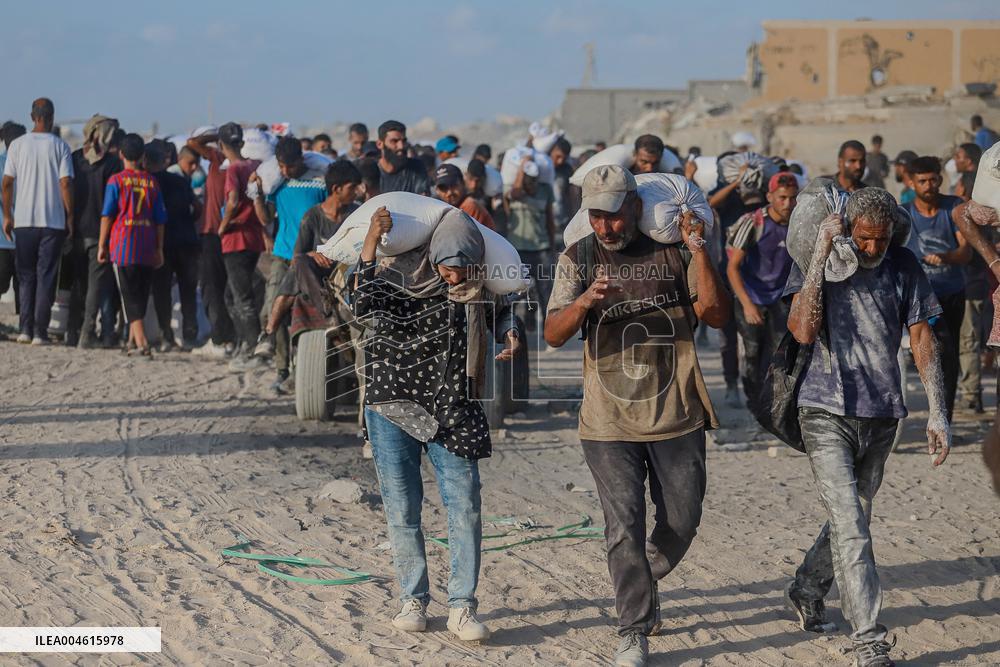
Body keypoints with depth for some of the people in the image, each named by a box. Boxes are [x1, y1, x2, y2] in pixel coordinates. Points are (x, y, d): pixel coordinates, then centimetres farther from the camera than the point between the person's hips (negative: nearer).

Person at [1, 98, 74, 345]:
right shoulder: (60, 146, -3)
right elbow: (65, 184, -7)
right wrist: (70, 217, 1)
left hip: (23, 220, 2)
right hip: (53, 221, -1)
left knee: (26, 275, 12)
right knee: (46, 277, 3)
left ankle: (26, 328, 4)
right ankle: (40, 332, -2)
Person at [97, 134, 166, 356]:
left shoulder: (116, 181, -3)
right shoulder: (151, 182, 7)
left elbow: (107, 215, -4)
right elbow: (160, 219, 9)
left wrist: (101, 245, 3)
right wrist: (159, 248, 15)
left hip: (122, 244, -3)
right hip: (147, 246, 3)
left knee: (130, 297, -4)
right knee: (141, 296, 15)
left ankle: (142, 343, -17)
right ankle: (133, 340, 24)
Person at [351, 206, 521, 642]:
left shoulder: (477, 287, 1)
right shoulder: (401, 274, -8)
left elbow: (501, 312, 20)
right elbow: (362, 306, -23)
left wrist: (511, 334, -3)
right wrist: (370, 244, -27)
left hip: (451, 412, 2)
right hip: (392, 408, -2)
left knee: (465, 506, -5)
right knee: (402, 508, 4)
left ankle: (462, 607, 1)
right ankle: (414, 599, 17)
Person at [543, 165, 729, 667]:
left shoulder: (671, 254, 2)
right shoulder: (577, 260, 3)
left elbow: (716, 316, -6)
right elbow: (553, 335, -6)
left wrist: (699, 253, -16)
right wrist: (584, 302, -26)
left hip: (676, 416, 1)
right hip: (609, 420, -1)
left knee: (681, 522, 9)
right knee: (624, 528, -5)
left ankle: (645, 583, 38)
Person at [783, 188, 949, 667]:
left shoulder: (904, 266, 0)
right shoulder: (816, 263, -8)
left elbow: (922, 337, 3)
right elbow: (803, 331, -21)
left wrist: (937, 411, -3)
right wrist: (821, 255, -23)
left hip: (881, 415, 4)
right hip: (827, 414, -4)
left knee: (853, 518, 18)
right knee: (851, 529, -12)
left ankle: (806, 591, 42)